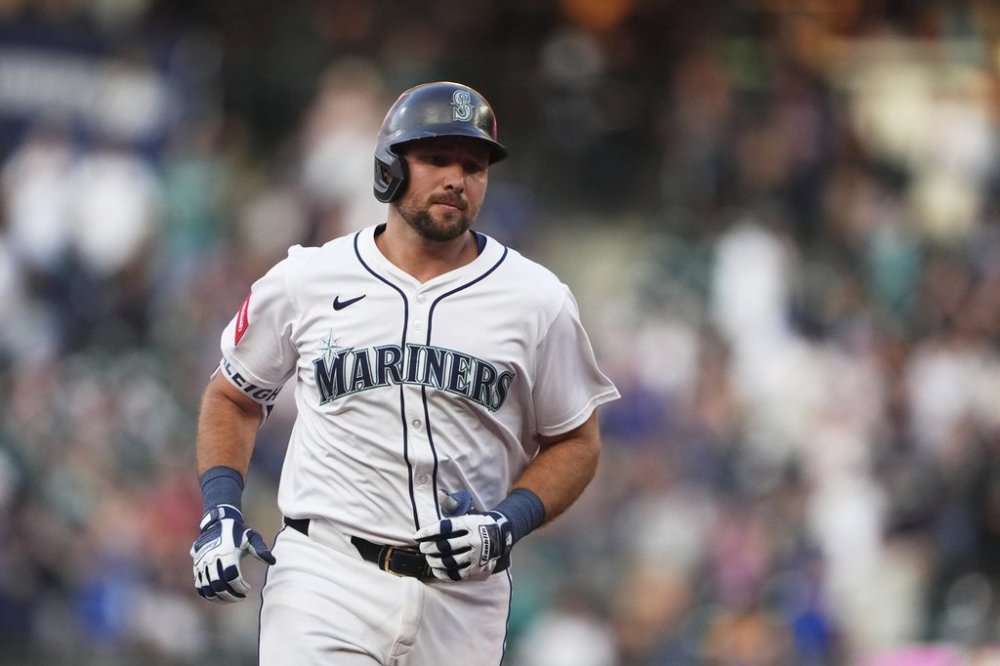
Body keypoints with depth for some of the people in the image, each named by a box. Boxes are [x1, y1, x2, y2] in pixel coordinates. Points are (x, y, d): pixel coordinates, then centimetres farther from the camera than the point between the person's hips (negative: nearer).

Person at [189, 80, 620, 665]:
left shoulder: (538, 302, 3)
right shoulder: (304, 282, 3)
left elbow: (576, 442, 10)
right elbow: (233, 397, 16)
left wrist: (510, 523, -8)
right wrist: (221, 509, 0)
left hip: (464, 597, 2)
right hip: (327, 577, -2)